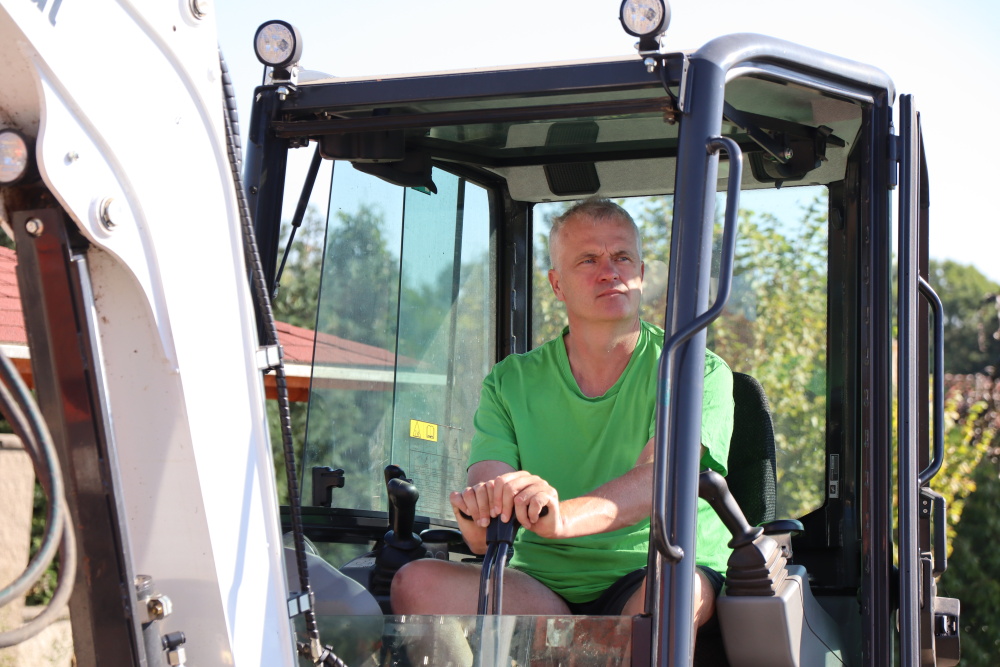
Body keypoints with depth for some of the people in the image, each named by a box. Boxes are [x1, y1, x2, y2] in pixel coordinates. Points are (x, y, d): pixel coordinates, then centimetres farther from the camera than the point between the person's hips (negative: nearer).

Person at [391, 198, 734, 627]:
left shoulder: (697, 371, 3)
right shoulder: (510, 383, 10)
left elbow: (659, 477, -18)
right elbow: (481, 541, -1)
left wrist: (563, 517, -38)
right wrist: (479, 513, -27)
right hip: (540, 589, 3)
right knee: (418, 584, -24)